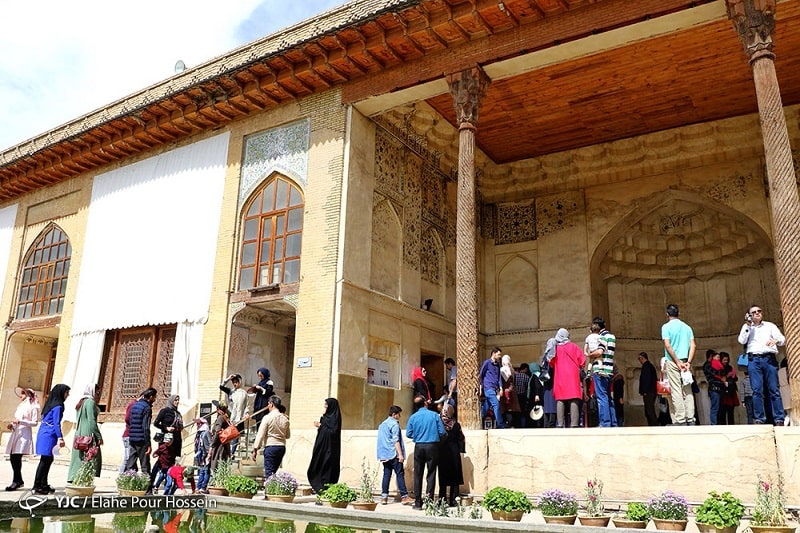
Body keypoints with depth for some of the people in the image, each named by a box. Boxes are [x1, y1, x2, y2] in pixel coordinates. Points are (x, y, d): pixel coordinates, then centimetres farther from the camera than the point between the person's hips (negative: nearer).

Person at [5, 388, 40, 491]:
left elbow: (35, 423, -9)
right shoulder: (21, 406, 21)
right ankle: (19, 480, 14)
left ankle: (17, 481, -5)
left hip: (24, 434, -8)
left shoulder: (33, 407, -3)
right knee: (12, 457, 4)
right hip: (16, 433, 8)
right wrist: (12, 424, 4)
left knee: (17, 457, -13)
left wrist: (20, 421, -17)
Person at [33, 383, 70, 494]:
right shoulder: (58, 406, -14)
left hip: (43, 433, 9)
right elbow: (56, 423, -18)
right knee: (45, 460, -4)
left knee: (48, 460, 13)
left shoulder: (51, 403, 14)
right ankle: (37, 486, -1)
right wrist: (60, 437, -18)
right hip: (49, 435, -9)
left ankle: (43, 485, 19)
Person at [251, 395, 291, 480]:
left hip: (270, 447, -6)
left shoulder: (267, 417, -8)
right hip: (282, 447, 6)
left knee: (269, 472, -4)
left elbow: (260, 434, -9)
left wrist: (255, 450, -6)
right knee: (273, 471, 16)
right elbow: (288, 435, 15)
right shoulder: (285, 419, 6)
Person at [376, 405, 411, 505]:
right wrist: (400, 454, -17)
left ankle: (384, 497, 4)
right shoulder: (394, 424, -8)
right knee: (400, 474, -5)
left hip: (384, 455, 8)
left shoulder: (382, 424, 18)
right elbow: (396, 440, -15)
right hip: (393, 454, -8)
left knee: (386, 474, 7)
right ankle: (404, 497, -7)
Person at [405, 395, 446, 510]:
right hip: (432, 446, -1)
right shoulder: (434, 415, -5)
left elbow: (408, 434, 1)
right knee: (431, 473, 7)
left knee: (418, 475, 8)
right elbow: (442, 432, -4)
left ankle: (418, 503, 10)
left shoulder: (413, 417, -1)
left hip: (419, 447, 1)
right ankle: (429, 495, -6)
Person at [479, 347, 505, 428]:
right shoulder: (487, 362, -4)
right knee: (496, 404, -12)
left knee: (485, 407, 7)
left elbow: (499, 377, 16)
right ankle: (500, 425, -10)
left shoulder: (497, 364, 17)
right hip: (488, 388, -7)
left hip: (494, 389, 7)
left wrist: (501, 388, 4)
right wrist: (481, 387, -2)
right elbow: (480, 375, -1)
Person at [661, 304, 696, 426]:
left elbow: (668, 346, -12)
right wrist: (688, 362, -4)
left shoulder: (666, 327, -2)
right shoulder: (687, 327, 12)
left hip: (672, 362, -4)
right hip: (685, 362, 4)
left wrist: (678, 362, -10)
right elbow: (693, 346, 2)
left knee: (676, 391, -5)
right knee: (688, 391, 6)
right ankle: (690, 419, 4)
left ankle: (680, 420, -8)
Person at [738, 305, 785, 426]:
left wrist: (776, 340, -15)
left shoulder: (770, 325, 19)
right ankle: (759, 419, -6)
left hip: (769, 358, 0)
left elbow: (782, 339, 8)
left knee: (774, 389, -7)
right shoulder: (747, 327, 19)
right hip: (754, 360, 0)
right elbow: (741, 341, 3)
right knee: (757, 390, -6)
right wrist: (747, 325, 0)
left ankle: (779, 419, -8)